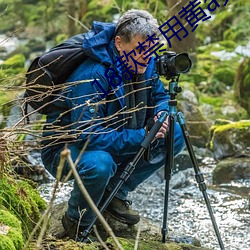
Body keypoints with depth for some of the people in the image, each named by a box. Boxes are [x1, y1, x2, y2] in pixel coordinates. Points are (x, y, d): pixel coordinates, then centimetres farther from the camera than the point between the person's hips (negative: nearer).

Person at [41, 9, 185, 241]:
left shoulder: (145, 65, -7)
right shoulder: (92, 76, -32)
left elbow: (160, 96, 11)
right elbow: (89, 136, -35)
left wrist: (161, 114, -14)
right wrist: (141, 137, -34)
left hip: (115, 142, 8)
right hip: (65, 148, -8)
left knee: (175, 135, -3)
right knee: (99, 164, -41)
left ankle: (115, 193, 6)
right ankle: (77, 222, -9)